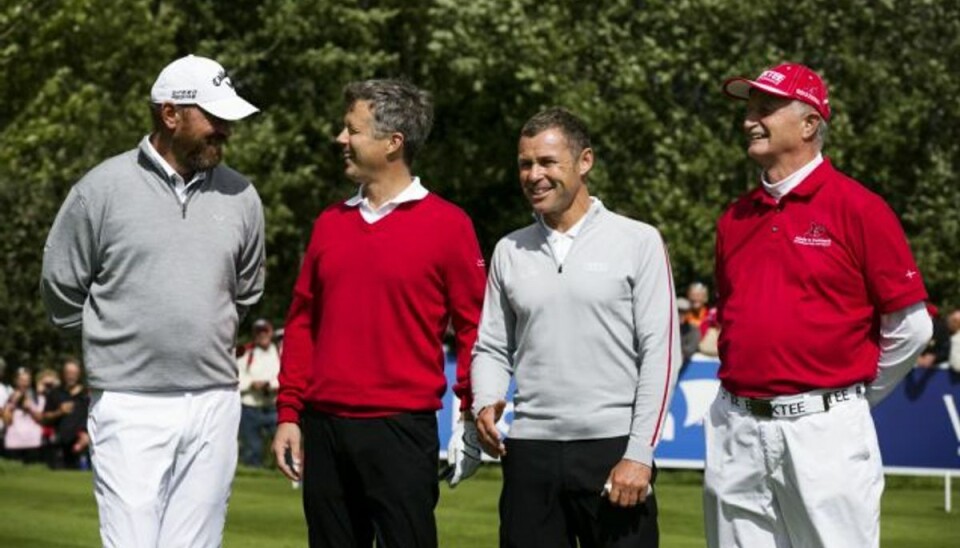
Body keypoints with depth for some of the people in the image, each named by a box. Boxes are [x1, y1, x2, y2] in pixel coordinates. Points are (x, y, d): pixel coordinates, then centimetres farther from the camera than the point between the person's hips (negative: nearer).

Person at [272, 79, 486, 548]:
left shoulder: (447, 225, -3)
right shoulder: (330, 223, 12)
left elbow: (473, 325, -4)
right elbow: (302, 323, 14)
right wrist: (289, 413, 9)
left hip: (402, 430, -5)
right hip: (324, 428, 5)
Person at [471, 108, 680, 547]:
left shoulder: (638, 242, 1)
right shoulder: (509, 251, 12)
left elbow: (660, 352, -3)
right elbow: (492, 347, 16)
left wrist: (639, 453, -10)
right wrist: (484, 405, -5)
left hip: (613, 446, -3)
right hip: (530, 450, 3)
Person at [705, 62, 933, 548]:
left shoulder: (858, 209, -5)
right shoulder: (734, 218, 12)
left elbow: (910, 327, -3)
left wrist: (855, 398, 5)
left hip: (823, 431, -6)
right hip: (735, 432, 6)